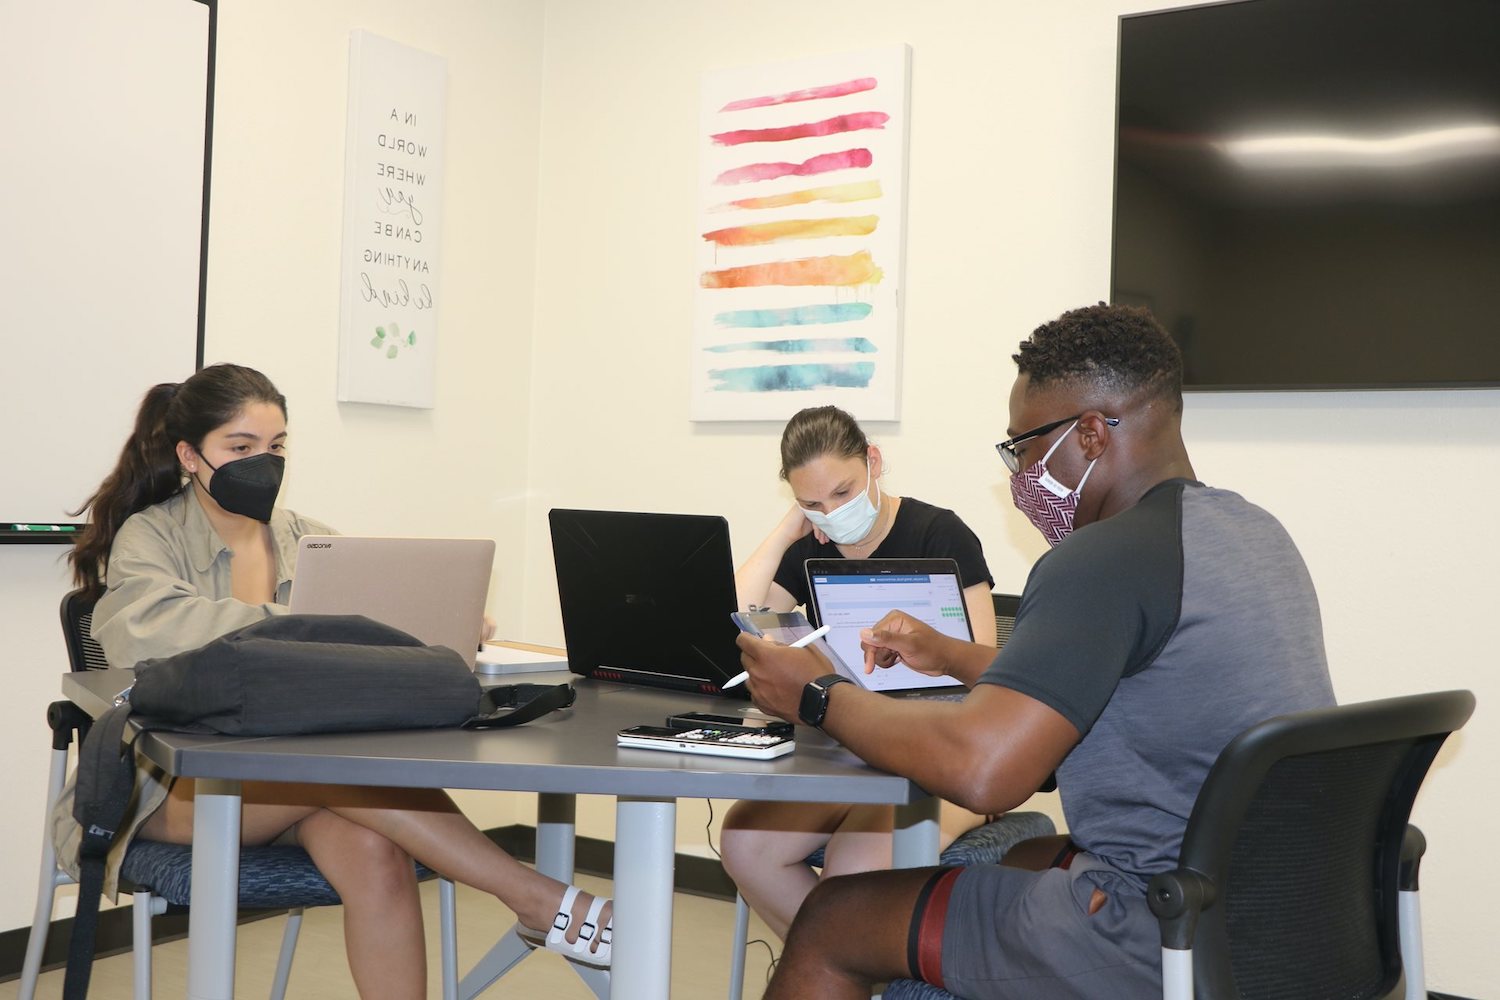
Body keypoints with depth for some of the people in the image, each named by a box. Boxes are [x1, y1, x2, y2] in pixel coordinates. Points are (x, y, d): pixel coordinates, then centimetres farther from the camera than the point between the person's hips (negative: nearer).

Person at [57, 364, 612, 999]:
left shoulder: (303, 539, 14)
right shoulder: (149, 537, 0)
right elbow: (146, 630, -22)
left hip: (299, 778, 4)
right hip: (176, 785, -3)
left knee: (373, 850, -31)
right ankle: (543, 904, -28)